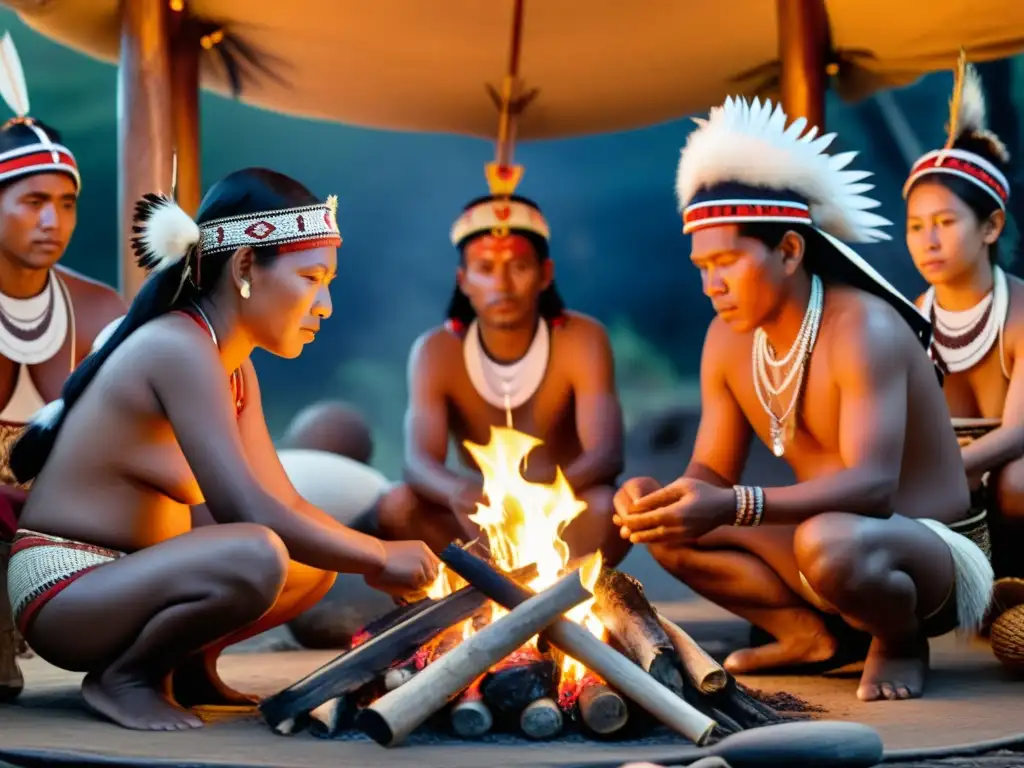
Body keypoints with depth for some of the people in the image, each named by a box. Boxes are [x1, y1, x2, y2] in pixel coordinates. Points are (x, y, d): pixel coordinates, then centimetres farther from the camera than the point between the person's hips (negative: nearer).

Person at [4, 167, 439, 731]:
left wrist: (378, 557, -8)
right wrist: (381, 557, -18)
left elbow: (286, 504, 8)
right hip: (65, 589, -10)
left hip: (121, 577, 10)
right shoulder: (179, 347, -21)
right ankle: (123, 677, -10)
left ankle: (186, 666, 13)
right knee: (256, 557, -34)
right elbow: (248, 513, -29)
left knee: (320, 553, 12)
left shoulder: (234, 368, 9)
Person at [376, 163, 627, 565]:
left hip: (565, 520, -1)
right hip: (480, 525, 2)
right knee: (397, 506, -28)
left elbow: (607, 455, -25)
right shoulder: (436, 351, -10)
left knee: (607, 507, -34)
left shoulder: (581, 340, -13)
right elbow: (418, 462, -24)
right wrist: (459, 493, -49)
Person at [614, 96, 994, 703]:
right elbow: (712, 473, 2)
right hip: (839, 546, 7)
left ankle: (901, 643, -6)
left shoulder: (863, 329, -23)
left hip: (934, 549, -7)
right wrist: (657, 496, -23)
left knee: (831, 542, -39)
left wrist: (733, 507, -46)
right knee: (672, 524, -5)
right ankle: (807, 634, 5)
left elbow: (873, 486, -34)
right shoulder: (727, 340, -2)